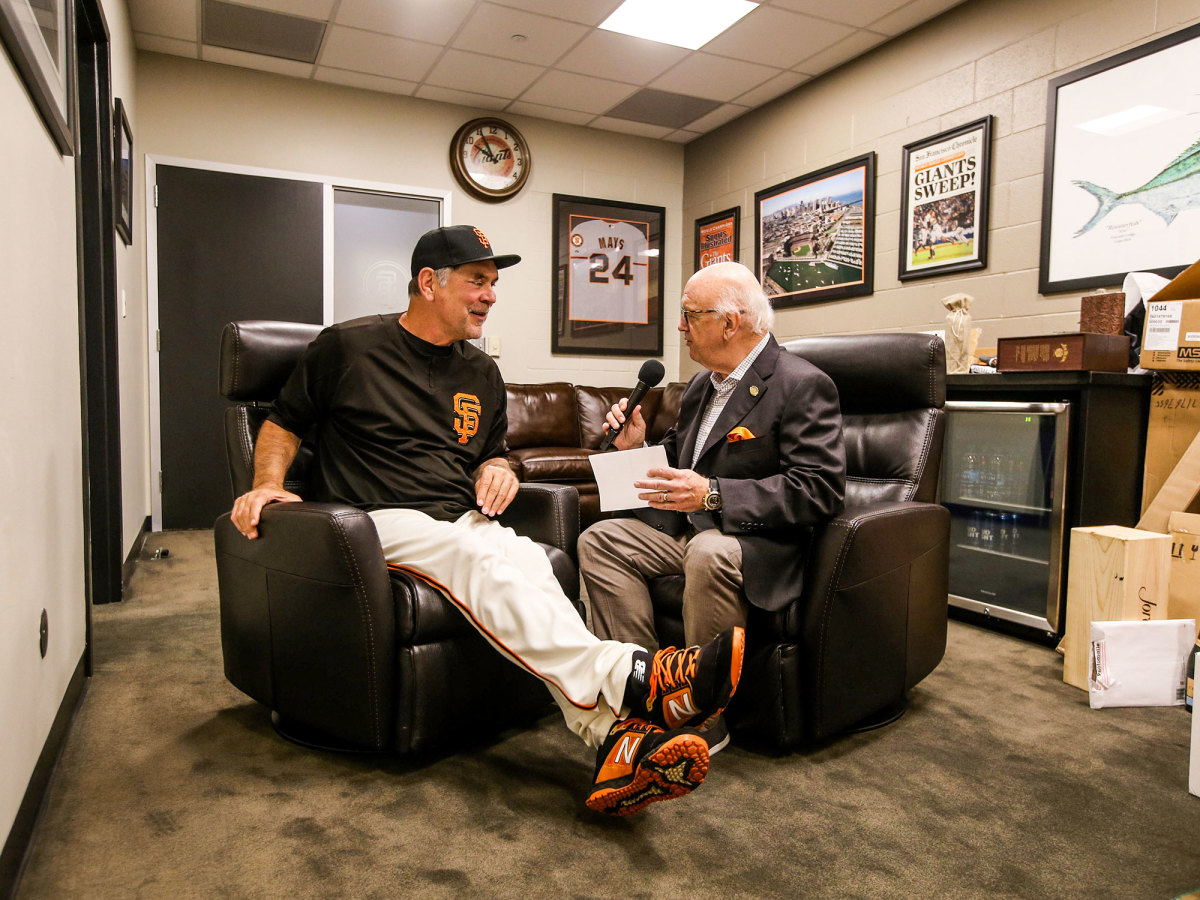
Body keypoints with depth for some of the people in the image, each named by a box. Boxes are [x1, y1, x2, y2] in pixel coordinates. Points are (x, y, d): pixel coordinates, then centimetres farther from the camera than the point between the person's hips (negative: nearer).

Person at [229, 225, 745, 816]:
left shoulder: (481, 374, 20)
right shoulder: (348, 347, 6)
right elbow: (284, 422, 13)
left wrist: (496, 469, 5)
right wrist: (267, 483, -6)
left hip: (464, 523, 4)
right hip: (383, 521, -4)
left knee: (526, 560, -31)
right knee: (483, 557, -35)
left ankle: (615, 735, -46)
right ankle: (630, 678, -49)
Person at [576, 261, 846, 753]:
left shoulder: (803, 385, -12)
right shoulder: (701, 386, 15)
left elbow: (821, 489, -21)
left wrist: (713, 494, -27)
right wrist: (637, 445, 2)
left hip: (758, 537, -8)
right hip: (687, 526, 8)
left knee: (709, 554, -38)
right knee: (598, 539, -8)